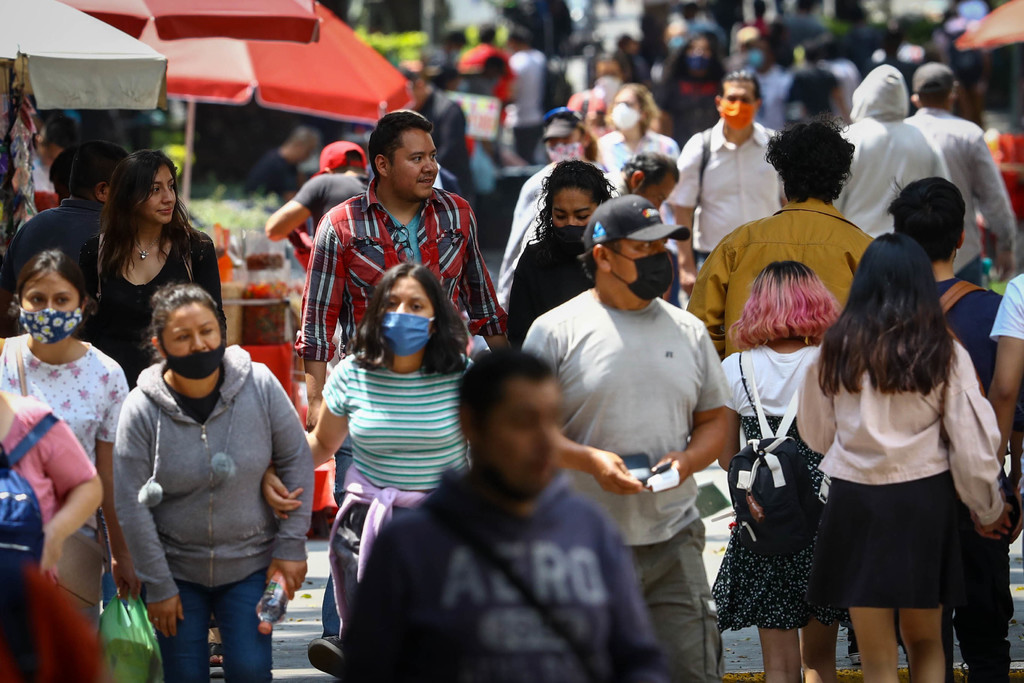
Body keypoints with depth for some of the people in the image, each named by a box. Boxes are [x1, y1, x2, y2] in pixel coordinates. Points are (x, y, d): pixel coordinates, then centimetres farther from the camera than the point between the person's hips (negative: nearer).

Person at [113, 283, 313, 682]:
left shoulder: (259, 386, -11)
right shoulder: (141, 409, -13)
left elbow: (296, 461, -1)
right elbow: (132, 504, -9)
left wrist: (291, 546, -4)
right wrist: (158, 586, -8)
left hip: (250, 566, 0)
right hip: (177, 569, 0)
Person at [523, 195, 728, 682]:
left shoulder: (688, 331, 12)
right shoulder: (556, 332, -1)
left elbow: (714, 420, 17)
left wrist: (688, 459, -5)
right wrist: (589, 460, -18)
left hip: (674, 538, 3)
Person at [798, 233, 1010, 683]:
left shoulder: (838, 347, -3)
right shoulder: (944, 353, -4)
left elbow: (816, 434, 6)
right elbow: (972, 443, -2)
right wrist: (988, 508, 13)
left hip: (856, 501, 0)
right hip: (924, 500, 0)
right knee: (926, 645, 18)